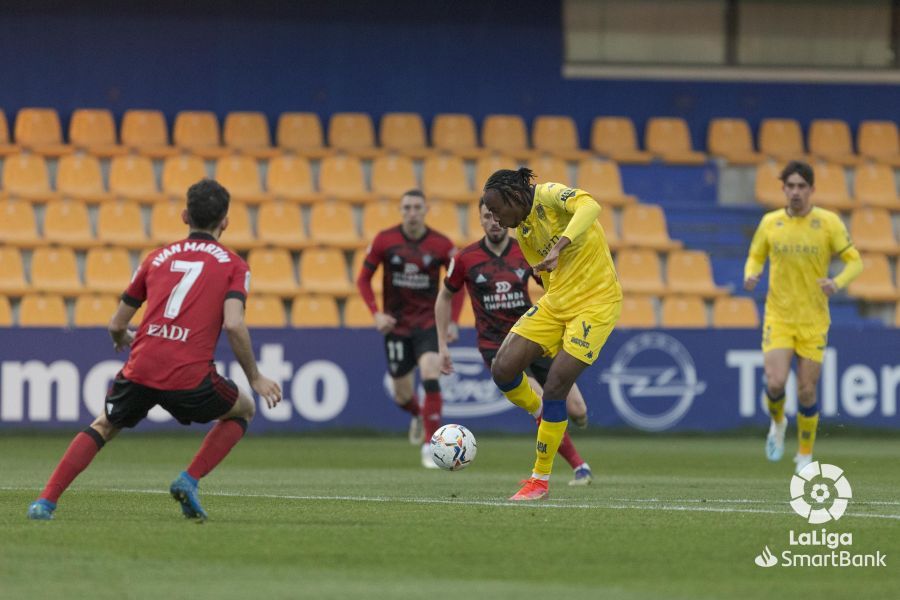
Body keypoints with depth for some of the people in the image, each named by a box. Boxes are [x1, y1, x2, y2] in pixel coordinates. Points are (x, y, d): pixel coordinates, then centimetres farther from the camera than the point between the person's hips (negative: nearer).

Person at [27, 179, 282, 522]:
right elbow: (233, 324, -9)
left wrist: (123, 339, 46)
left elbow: (117, 324, 21)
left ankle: (46, 501, 12)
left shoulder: (158, 258, 18)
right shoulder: (232, 265, 8)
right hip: (191, 375, -3)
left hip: (141, 369, 3)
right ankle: (189, 481, 8)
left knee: (103, 427, 28)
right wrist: (254, 378, 2)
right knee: (243, 410, 26)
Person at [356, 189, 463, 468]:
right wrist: (376, 313, -10)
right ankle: (417, 415, 45)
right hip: (396, 324, 1)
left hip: (429, 322, -1)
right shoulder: (384, 240, -6)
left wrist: (452, 321, -5)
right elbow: (363, 278, 3)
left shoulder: (441, 245, -6)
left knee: (431, 380, -23)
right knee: (402, 395, 8)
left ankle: (430, 445, -15)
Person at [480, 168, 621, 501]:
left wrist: (559, 248, -47)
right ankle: (544, 417, 24)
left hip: (595, 302, -8)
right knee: (503, 370, -6)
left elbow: (589, 206, -36)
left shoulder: (550, 196, -15)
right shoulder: (522, 231, 10)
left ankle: (541, 479, 3)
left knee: (555, 387, -11)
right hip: (555, 302, 8)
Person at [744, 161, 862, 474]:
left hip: (814, 320, -1)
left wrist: (838, 282, -21)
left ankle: (805, 457, 20)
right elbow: (755, 257, 13)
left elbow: (854, 261, -1)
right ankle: (778, 423, 19)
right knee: (775, 383, -16)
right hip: (778, 318, 1)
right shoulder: (770, 223, 0)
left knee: (806, 391, 1)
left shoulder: (828, 222, -5)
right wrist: (751, 275, -10)